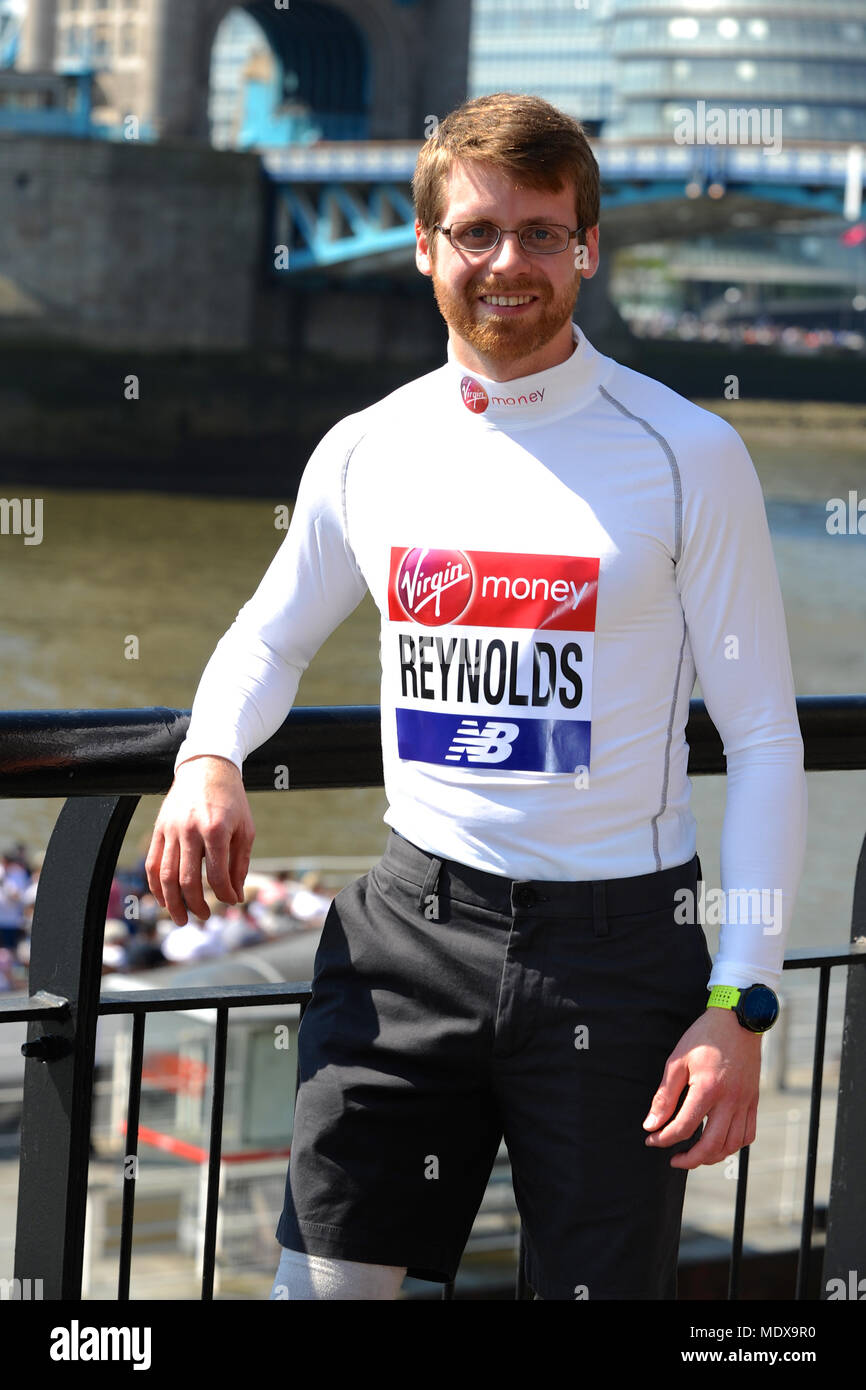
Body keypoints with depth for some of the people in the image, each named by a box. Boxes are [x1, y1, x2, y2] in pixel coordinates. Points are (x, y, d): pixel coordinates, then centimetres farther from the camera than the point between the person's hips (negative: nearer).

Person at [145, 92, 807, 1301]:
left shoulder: (686, 456, -5)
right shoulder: (368, 452, 5)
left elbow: (765, 739, -4)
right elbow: (270, 637, 23)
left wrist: (741, 1003, -11)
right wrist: (209, 758, -1)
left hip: (616, 939, -2)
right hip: (414, 924, 3)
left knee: (605, 1281, 6)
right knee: (325, 1276, -2)